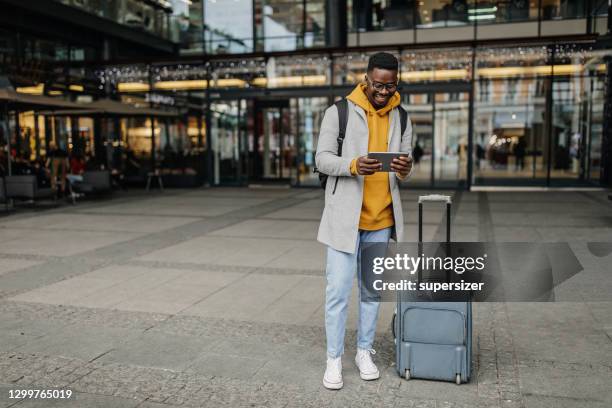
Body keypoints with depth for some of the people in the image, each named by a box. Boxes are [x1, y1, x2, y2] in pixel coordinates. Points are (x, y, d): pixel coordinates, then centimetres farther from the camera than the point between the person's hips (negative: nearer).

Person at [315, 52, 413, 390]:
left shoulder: (401, 119, 8)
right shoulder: (339, 112, -4)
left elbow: (404, 169, 8)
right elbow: (322, 158, -7)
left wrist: (404, 169, -17)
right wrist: (353, 165, -27)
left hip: (381, 219, 4)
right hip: (345, 216, -4)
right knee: (338, 289, -1)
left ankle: (365, 352, 27)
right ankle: (334, 359, 13)